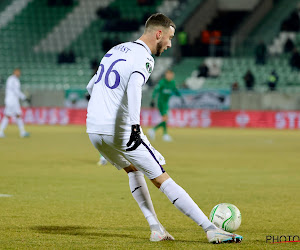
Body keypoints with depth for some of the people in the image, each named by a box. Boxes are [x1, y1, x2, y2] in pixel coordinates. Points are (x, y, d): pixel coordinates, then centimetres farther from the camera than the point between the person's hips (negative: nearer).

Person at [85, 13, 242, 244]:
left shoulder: (115, 50, 18)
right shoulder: (144, 58, -7)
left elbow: (91, 86, 28)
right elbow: (134, 86, -28)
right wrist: (135, 125, -36)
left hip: (93, 129, 8)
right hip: (120, 130, -8)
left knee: (133, 170, 28)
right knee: (163, 180, -4)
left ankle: (156, 229, 17)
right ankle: (212, 230, -5)